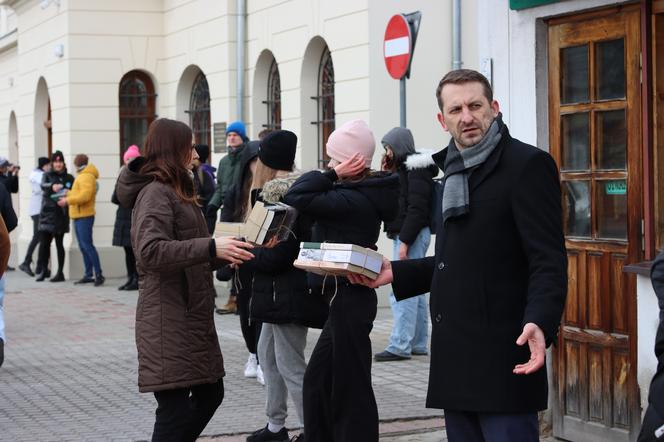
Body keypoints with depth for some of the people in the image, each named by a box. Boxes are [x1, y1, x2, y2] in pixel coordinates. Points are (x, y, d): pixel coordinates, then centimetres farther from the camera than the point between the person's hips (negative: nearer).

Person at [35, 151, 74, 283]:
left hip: (61, 215, -1)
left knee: (59, 243, 0)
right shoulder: (47, 175, 7)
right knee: (44, 243, 0)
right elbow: (43, 185, -13)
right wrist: (52, 186, -35)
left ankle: (60, 273, 5)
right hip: (47, 214, 1)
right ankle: (43, 270, 13)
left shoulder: (69, 178, 7)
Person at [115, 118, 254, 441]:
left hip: (192, 316, 10)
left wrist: (223, 254, 13)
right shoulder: (155, 193, -13)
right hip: (169, 320, -10)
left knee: (210, 393, 14)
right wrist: (211, 248, -32)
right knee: (175, 409, -10)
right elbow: (151, 251, -27)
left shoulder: (175, 192, 21)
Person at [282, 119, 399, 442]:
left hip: (348, 299, -10)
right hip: (346, 297, 10)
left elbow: (297, 197, -25)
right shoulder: (361, 194, 9)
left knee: (351, 389, -1)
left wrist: (333, 175, -17)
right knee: (317, 380, 18)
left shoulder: (352, 200, -21)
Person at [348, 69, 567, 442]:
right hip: (456, 356, 9)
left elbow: (549, 262, -16)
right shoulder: (457, 171, 18)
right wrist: (395, 273, 16)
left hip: (501, 357, -8)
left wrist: (538, 323, -32)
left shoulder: (527, 164, -9)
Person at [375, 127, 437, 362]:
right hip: (405, 235, 11)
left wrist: (404, 241, -22)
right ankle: (418, 343, 18)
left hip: (412, 235, -11)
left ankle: (400, 346, -14)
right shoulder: (403, 168, 18)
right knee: (414, 290, 12)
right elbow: (394, 202, 20)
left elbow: (417, 209, -20)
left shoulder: (416, 170, -12)